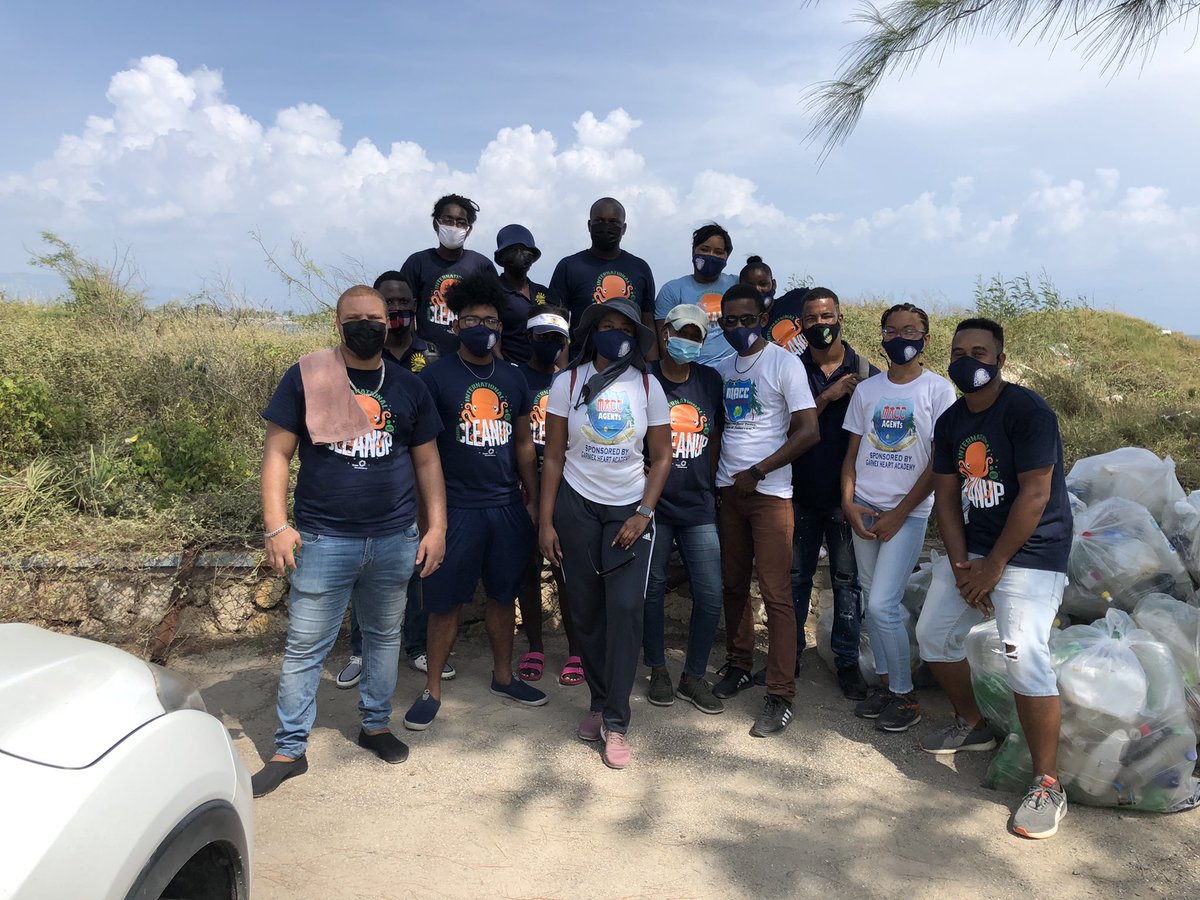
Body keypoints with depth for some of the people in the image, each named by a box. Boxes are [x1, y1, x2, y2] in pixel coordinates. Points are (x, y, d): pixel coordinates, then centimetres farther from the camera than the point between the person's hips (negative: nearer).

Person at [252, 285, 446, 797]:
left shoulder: (408, 387, 6)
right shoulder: (306, 378, -3)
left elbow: (426, 461, 9)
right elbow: (277, 453, -3)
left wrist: (436, 527, 3)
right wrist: (276, 526, -12)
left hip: (395, 540, 3)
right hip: (324, 540, -3)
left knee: (384, 637, 16)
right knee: (304, 647, 4)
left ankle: (375, 725, 35)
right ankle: (289, 750, 19)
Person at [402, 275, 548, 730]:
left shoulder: (513, 377, 10)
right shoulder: (435, 376, -4)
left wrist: (531, 500, 12)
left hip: (507, 505, 4)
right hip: (456, 507, -4)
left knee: (503, 594, 14)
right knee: (446, 602, 3)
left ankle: (503, 676, 31)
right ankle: (432, 690, 17)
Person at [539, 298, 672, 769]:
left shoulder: (648, 386, 1)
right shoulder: (568, 382, 0)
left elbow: (661, 457, 3)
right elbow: (553, 457, 1)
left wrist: (644, 514, -8)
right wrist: (546, 521, -3)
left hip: (630, 509, 0)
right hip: (576, 505, 1)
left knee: (624, 607, -10)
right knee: (586, 610, 5)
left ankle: (615, 721, 2)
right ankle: (599, 702, 24)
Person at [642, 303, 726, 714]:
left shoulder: (710, 381, 7)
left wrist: (708, 484, 13)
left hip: (698, 505, 3)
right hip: (653, 505, -3)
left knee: (710, 595, 1)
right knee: (652, 589, 8)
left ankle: (694, 676, 19)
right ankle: (659, 672, 26)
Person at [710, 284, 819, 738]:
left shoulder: (784, 363, -6)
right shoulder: (723, 369, 12)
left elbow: (808, 431, -12)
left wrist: (756, 472, -12)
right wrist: (711, 477, 5)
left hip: (769, 492, -6)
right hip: (728, 490, 6)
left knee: (776, 593, -4)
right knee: (733, 584, 13)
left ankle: (780, 696, 3)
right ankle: (738, 667, 29)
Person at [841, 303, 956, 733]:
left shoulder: (938, 390, -3)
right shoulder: (866, 390, 9)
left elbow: (940, 463, -6)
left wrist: (899, 515, -10)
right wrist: (848, 502, -4)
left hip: (908, 511, -4)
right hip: (864, 509, 4)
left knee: (882, 605, -9)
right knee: (874, 599, 9)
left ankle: (905, 695, 9)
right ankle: (885, 681, 24)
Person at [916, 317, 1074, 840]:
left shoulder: (1027, 412, -15)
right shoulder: (950, 422, 7)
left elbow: (1034, 494, -19)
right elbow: (946, 496, 6)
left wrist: (993, 566, -16)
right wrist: (959, 563, -6)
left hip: (1030, 552, -8)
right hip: (971, 547, 8)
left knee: (1023, 658, -19)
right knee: (934, 635, 12)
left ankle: (1048, 786, -5)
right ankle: (972, 726, 35)